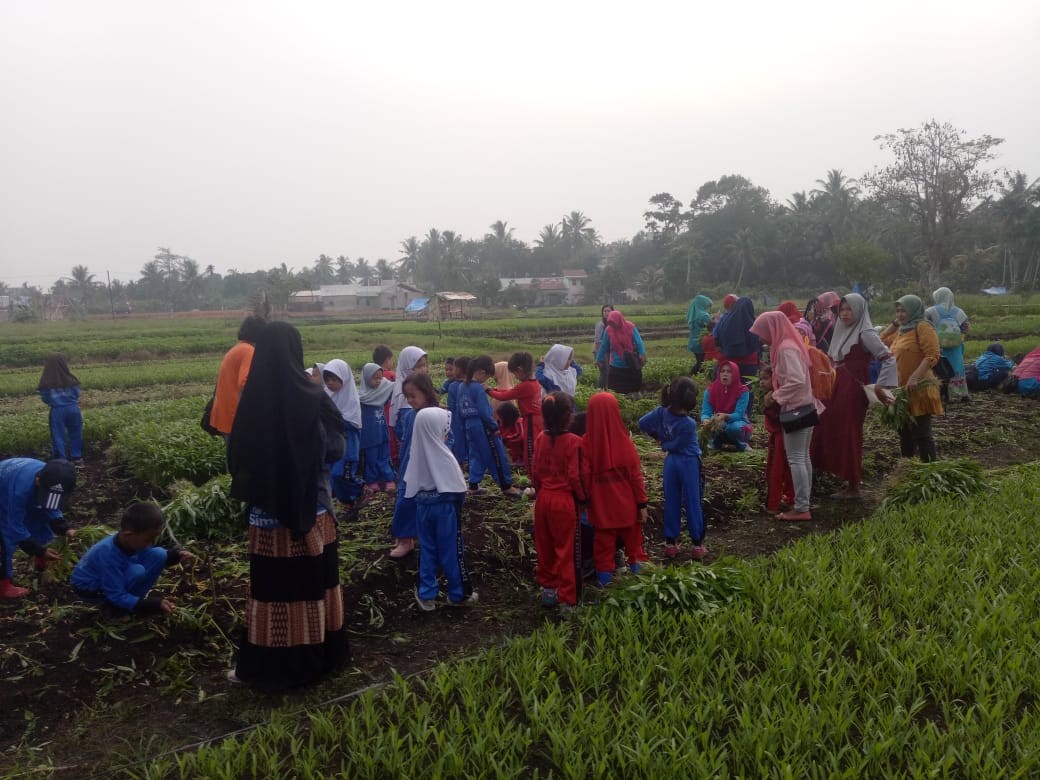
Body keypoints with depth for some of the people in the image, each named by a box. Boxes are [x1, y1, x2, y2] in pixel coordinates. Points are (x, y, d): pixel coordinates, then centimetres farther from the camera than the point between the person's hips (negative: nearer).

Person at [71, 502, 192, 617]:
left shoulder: (134, 541, -17)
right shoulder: (108, 554, -37)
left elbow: (156, 560, 2)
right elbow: (116, 596, -32)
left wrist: (175, 555, -19)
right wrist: (153, 605, -38)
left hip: (119, 578, 7)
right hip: (90, 589, -7)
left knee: (159, 554, -13)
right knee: (137, 572, -34)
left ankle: (134, 598, -1)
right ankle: (118, 607, -7)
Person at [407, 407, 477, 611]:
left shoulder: (416, 452, -5)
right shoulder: (444, 456, -19)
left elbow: (411, 484, 2)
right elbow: (458, 487, -14)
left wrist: (420, 501, 13)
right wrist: (459, 506, 3)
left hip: (422, 506, 5)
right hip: (444, 506, -5)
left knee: (427, 549, 15)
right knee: (451, 551, 8)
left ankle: (426, 595, 21)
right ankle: (458, 594, 19)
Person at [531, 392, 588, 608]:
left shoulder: (541, 438, -1)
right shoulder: (573, 441, -17)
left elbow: (535, 471, 4)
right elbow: (574, 476, -16)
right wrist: (582, 497, -1)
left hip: (543, 499, 5)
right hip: (566, 501, -5)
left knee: (545, 547, 18)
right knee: (568, 550, 4)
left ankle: (548, 588, 32)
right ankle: (568, 598, 8)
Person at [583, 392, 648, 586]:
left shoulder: (586, 443, -12)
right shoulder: (624, 441, -13)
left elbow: (584, 478, -8)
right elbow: (636, 476, -9)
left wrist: (586, 502, 4)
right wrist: (642, 504, -1)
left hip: (601, 507, 0)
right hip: (627, 505, 0)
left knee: (604, 547, 11)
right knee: (632, 542, 18)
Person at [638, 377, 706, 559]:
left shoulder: (662, 412, -13)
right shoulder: (689, 424, -26)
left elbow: (642, 423, -3)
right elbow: (676, 444, -16)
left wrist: (657, 436, 10)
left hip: (671, 462, 5)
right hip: (689, 463, -5)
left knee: (671, 502, 13)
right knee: (692, 503, 7)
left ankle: (671, 542, 19)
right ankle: (697, 543, 16)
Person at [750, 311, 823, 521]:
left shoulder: (785, 349, -19)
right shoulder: (789, 344, 12)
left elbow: (797, 381, -27)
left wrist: (775, 396, -16)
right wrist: (775, 392, 7)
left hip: (796, 409, -10)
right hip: (804, 407, 10)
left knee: (795, 459, -6)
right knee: (803, 457, 13)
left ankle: (801, 508, -2)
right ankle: (804, 504, 21)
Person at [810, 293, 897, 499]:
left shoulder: (865, 333, -10)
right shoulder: (842, 331, 13)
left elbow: (888, 359, -16)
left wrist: (880, 386, -19)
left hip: (853, 390, -7)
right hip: (836, 389, 8)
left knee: (848, 435, -2)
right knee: (829, 432, 7)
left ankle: (853, 486, 10)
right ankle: (844, 478, 20)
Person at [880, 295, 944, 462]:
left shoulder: (922, 327, -11)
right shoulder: (901, 331, 15)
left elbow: (932, 356, -19)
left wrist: (915, 377, -28)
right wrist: (894, 323, 16)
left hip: (918, 389, -9)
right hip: (901, 390, 9)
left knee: (921, 434, -9)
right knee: (905, 433, 18)